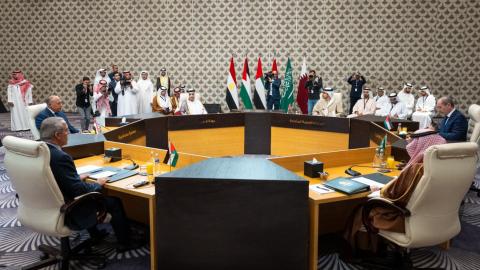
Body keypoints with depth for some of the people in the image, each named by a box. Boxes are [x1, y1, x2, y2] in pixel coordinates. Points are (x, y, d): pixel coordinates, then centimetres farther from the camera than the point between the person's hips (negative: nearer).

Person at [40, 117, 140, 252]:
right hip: (65, 214, -9)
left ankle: (94, 235, 39)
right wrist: (98, 184, -8)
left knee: (89, 189, 30)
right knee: (114, 202, 6)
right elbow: (79, 190, -26)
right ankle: (124, 243, 23)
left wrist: (77, 178, 12)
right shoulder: (60, 157, -29)